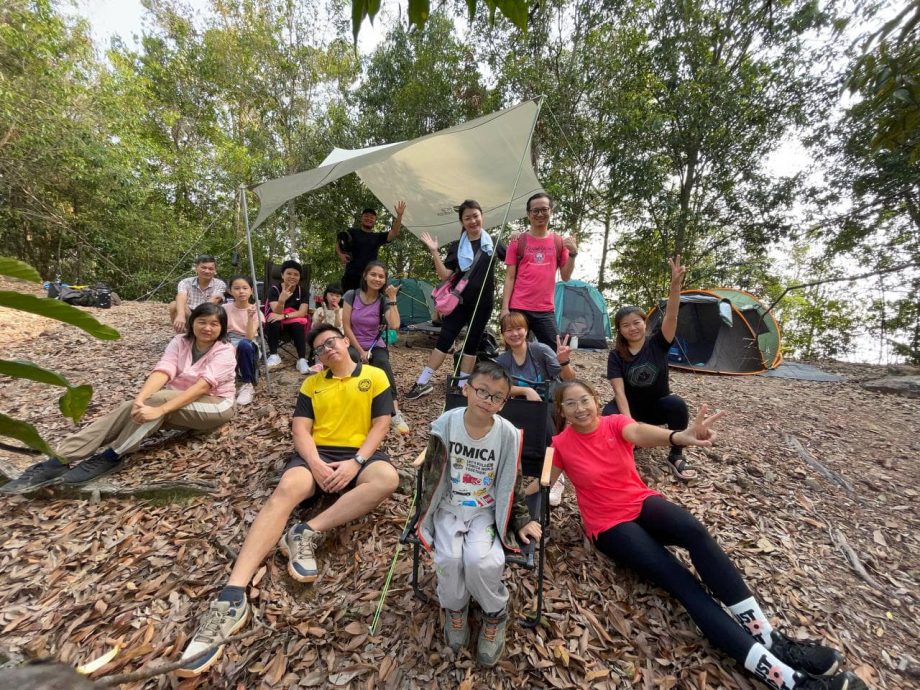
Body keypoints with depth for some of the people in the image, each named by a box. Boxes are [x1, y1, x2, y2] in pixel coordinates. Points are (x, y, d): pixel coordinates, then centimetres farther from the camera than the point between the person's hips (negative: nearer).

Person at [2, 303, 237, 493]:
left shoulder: (224, 351, -16)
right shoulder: (180, 342, -1)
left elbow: (202, 385, -30)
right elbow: (162, 372, -16)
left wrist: (158, 410, -40)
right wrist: (140, 399, -35)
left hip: (213, 406, -5)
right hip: (178, 402, 5)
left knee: (159, 398, -31)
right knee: (129, 409, -21)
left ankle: (110, 458, -19)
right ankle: (58, 461, -21)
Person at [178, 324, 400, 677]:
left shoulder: (375, 376, 7)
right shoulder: (311, 384, 16)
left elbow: (381, 424, 0)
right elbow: (301, 429, 5)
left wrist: (356, 462, -14)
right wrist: (316, 464, -14)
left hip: (360, 454, -1)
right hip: (316, 454, 2)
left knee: (388, 478, -33)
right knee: (285, 490, -29)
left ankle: (308, 532, -28)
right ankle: (233, 594, -35)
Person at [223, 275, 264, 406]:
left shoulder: (255, 310, -8)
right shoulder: (226, 308, -1)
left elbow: (250, 337, -20)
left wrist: (250, 317, -31)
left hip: (247, 346, -1)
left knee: (244, 344, -38)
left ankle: (247, 385, -22)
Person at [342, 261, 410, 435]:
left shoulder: (384, 301, -4)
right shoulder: (351, 295, -4)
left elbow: (395, 325, -22)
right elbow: (346, 326, -7)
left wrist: (392, 299, -20)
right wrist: (361, 351, -13)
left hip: (376, 346, 0)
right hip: (354, 345, 0)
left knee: (383, 362, -34)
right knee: (353, 357, -37)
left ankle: (395, 414, -41)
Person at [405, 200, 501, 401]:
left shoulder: (491, 242, 4)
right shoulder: (456, 246, 3)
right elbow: (445, 275, -4)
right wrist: (434, 252, -12)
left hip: (483, 303, 0)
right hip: (460, 301, 0)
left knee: (472, 343, 7)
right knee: (444, 339, -2)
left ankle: (462, 386, 17)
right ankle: (423, 382, 6)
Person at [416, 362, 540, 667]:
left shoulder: (508, 434, -17)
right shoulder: (446, 423, -16)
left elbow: (510, 483, -2)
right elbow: (433, 472, -3)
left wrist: (521, 520, 2)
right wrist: (426, 512, 2)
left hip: (486, 510, -1)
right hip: (448, 507, 1)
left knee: (479, 561, -22)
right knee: (449, 559, -19)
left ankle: (495, 614, 12)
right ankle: (455, 607, 17)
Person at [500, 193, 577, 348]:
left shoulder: (559, 242, 9)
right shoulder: (517, 241, 3)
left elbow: (566, 276, 9)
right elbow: (509, 278, 1)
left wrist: (573, 254, -7)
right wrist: (505, 307, -6)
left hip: (546, 310, 2)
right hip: (518, 308, -2)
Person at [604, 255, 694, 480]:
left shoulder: (658, 344, -12)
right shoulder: (616, 356, -14)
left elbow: (671, 316, -30)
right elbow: (619, 391, -21)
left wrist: (676, 284, -45)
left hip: (658, 405, 1)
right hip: (630, 406, -1)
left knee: (678, 404, -33)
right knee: (609, 416, -34)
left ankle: (676, 457, -13)